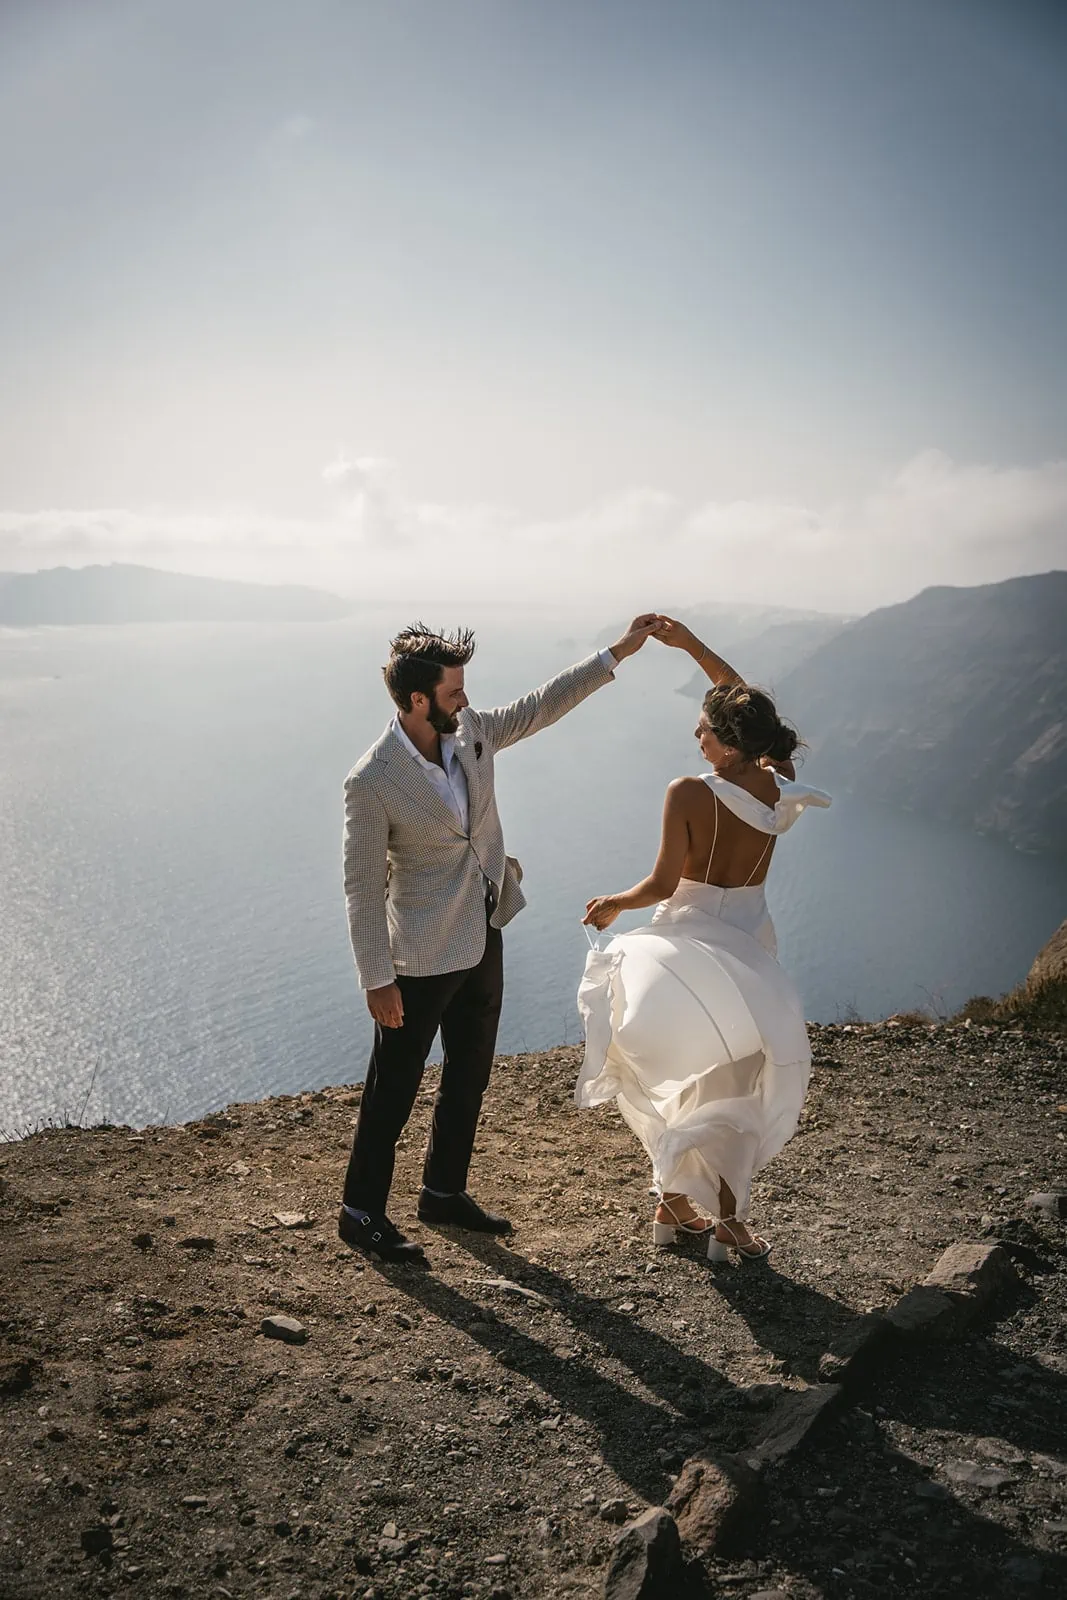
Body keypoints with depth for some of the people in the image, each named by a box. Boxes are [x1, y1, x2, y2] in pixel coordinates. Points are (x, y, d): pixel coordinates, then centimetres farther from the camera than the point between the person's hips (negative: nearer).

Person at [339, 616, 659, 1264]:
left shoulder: (472, 731, -4)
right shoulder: (372, 782, -21)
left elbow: (541, 707, 10)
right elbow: (362, 885, -17)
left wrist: (617, 653, 10)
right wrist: (377, 979, -15)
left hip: (485, 939, 7)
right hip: (424, 954, -7)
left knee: (470, 1076, 19)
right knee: (394, 1088, 5)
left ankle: (445, 1191, 37)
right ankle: (362, 1212, 22)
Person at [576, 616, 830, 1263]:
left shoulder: (689, 794, -21)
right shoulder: (778, 785, -8)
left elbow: (662, 884, -16)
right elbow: (747, 708, 7)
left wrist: (611, 904, 3)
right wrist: (692, 645, 7)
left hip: (690, 939, -3)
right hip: (748, 942, 3)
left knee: (679, 1078, 16)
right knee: (733, 1085, 16)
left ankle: (673, 1203, 29)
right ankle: (728, 1221, 22)